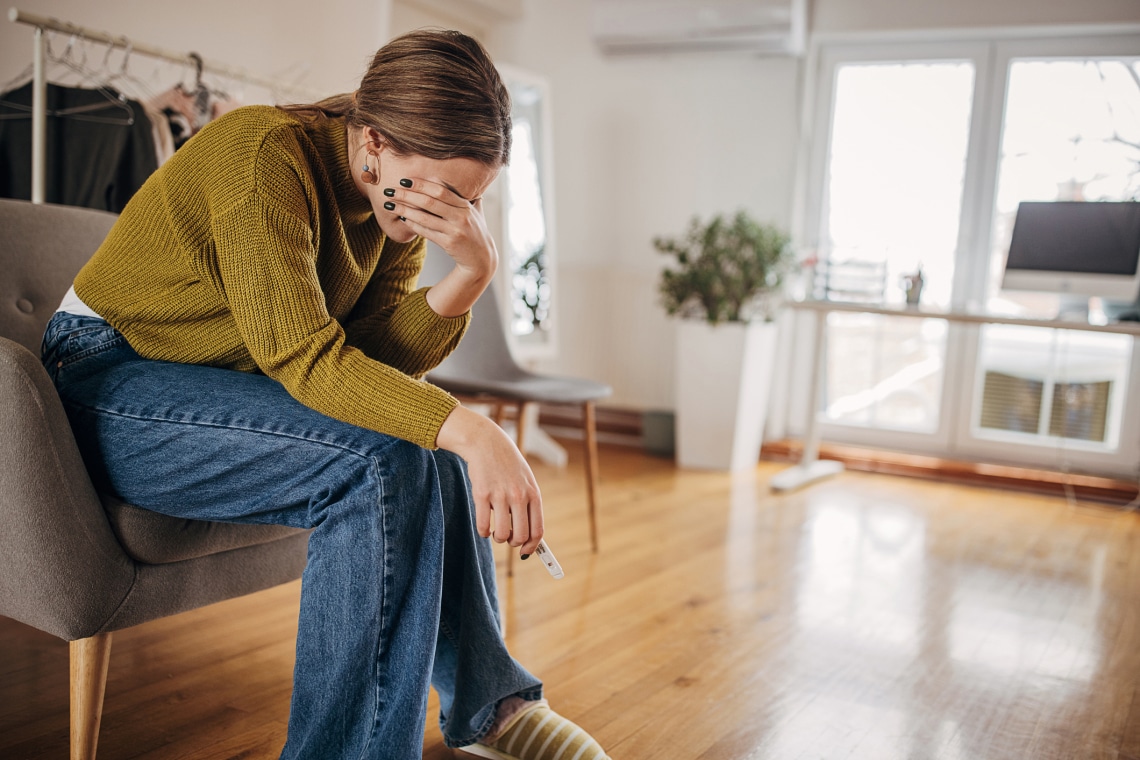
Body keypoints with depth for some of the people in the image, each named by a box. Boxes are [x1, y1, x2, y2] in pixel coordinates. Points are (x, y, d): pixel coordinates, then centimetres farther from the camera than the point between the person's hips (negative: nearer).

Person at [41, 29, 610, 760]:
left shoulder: (401, 204, -1)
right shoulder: (266, 154, -24)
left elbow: (380, 360, -9)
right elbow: (304, 355, -31)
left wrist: (473, 270, -24)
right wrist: (474, 432, -41)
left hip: (220, 379, 8)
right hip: (109, 384, -8)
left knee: (434, 444, -3)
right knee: (380, 465, -27)